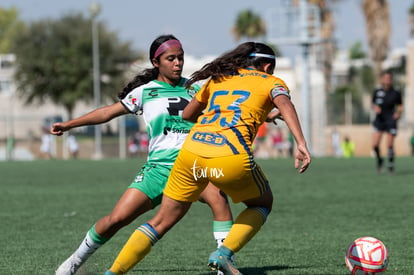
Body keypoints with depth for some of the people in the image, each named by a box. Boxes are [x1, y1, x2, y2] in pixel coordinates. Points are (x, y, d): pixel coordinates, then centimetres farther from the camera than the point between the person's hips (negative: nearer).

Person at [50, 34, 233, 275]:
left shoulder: (194, 89, 13)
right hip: (159, 167, 0)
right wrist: (68, 125, 19)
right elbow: (109, 112, 17)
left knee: (218, 196, -32)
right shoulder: (145, 92, 10)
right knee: (117, 218, -8)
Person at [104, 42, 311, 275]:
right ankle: (224, 253, 5)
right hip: (231, 157, -4)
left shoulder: (218, 78, 29)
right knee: (262, 204, 25)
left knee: (161, 222, 15)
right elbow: (284, 104, -5)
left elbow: (187, 114, 35)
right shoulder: (272, 82, 17)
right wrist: (301, 144, -16)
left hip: (191, 152, 4)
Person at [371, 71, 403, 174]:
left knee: (390, 145, -7)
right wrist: (375, 108, -8)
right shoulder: (377, 92, 1)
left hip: (391, 121, -2)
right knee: (375, 144, -9)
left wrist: (398, 113, -11)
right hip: (379, 120, 2)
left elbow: (400, 106, 8)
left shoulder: (396, 93, -3)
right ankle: (379, 160, 19)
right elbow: (373, 104, 14)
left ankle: (391, 164, 14)